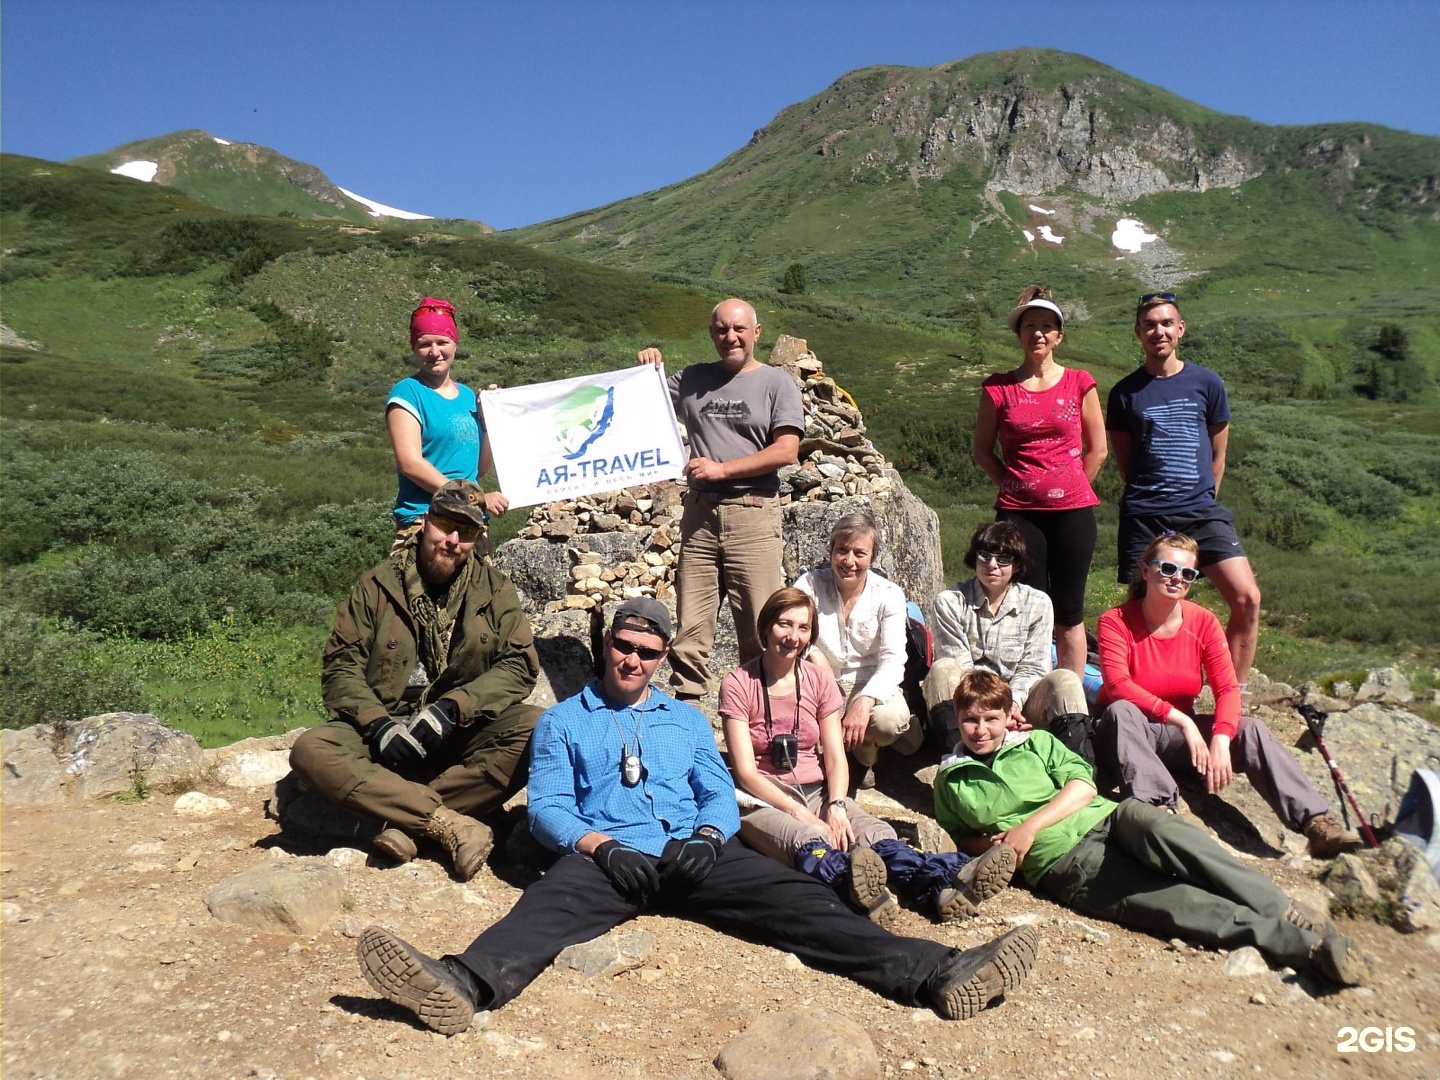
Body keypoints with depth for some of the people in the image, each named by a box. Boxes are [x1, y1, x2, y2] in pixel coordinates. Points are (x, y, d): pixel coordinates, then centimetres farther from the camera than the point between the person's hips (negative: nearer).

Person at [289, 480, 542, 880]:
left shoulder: (495, 590, 5)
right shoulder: (377, 585, 3)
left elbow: (520, 665, -5)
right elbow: (340, 667, 0)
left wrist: (451, 708, -18)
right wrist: (377, 723, -19)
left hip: (464, 736, 0)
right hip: (384, 733, 0)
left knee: (536, 729, -28)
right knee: (311, 750, -27)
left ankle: (406, 821, -25)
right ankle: (450, 824, -32)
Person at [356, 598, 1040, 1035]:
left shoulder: (686, 719, 26)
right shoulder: (563, 721, 18)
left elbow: (720, 794, 15)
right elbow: (547, 804, 5)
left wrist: (707, 835, -9)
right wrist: (601, 846, -15)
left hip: (693, 853, 2)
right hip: (606, 856, -1)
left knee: (795, 897, -20)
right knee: (547, 905, -34)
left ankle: (935, 974, -34)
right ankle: (465, 984, -61)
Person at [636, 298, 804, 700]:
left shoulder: (777, 383, 6)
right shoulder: (691, 380, 16)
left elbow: (786, 451, -6)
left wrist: (722, 469, -9)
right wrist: (646, 372, 8)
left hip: (753, 516, -3)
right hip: (699, 514, 3)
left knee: (760, 629, -4)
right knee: (690, 628, 3)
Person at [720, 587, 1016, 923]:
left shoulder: (819, 679, 7)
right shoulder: (738, 684, -5)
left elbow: (836, 758, 2)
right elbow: (745, 771, -11)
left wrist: (836, 807, -18)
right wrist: (800, 814, -22)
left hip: (817, 791, 4)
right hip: (764, 800, -4)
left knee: (875, 834, -28)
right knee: (808, 844, -38)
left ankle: (943, 883, -55)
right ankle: (855, 882, -70)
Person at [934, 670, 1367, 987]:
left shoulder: (1036, 742, 15)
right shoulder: (950, 781, 13)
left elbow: (1084, 785, 4)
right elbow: (963, 838, 23)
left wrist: (1029, 826, -9)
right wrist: (993, 843, -1)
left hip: (1106, 819, 2)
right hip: (1065, 863, -2)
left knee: (1158, 827, -34)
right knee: (1178, 904, -25)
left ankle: (1285, 911, -34)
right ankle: (1305, 945, -32)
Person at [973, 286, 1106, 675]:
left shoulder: (1079, 383, 4)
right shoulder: (998, 388, 3)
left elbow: (1097, 449, 9)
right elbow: (983, 450, 9)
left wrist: (1071, 490, 5)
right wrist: (1013, 485, 1)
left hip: (1072, 511, 0)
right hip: (1018, 512, 0)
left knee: (1068, 613, 7)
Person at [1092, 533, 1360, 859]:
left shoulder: (1204, 623, -3)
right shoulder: (1116, 621, -14)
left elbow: (1228, 688, -10)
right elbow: (1117, 685, -28)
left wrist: (1221, 739, -28)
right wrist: (1180, 719, -33)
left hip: (1181, 733, 4)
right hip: (1128, 735, -4)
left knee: (1250, 729, -19)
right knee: (1121, 711, -37)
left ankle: (1316, 823, -29)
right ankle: (1158, 808, -52)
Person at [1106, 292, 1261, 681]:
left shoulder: (1207, 383, 8)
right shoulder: (1125, 393, 5)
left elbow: (1217, 454, 15)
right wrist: (1151, 496, 10)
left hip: (1202, 511, 1)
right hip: (1144, 518, -1)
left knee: (1246, 598, -11)